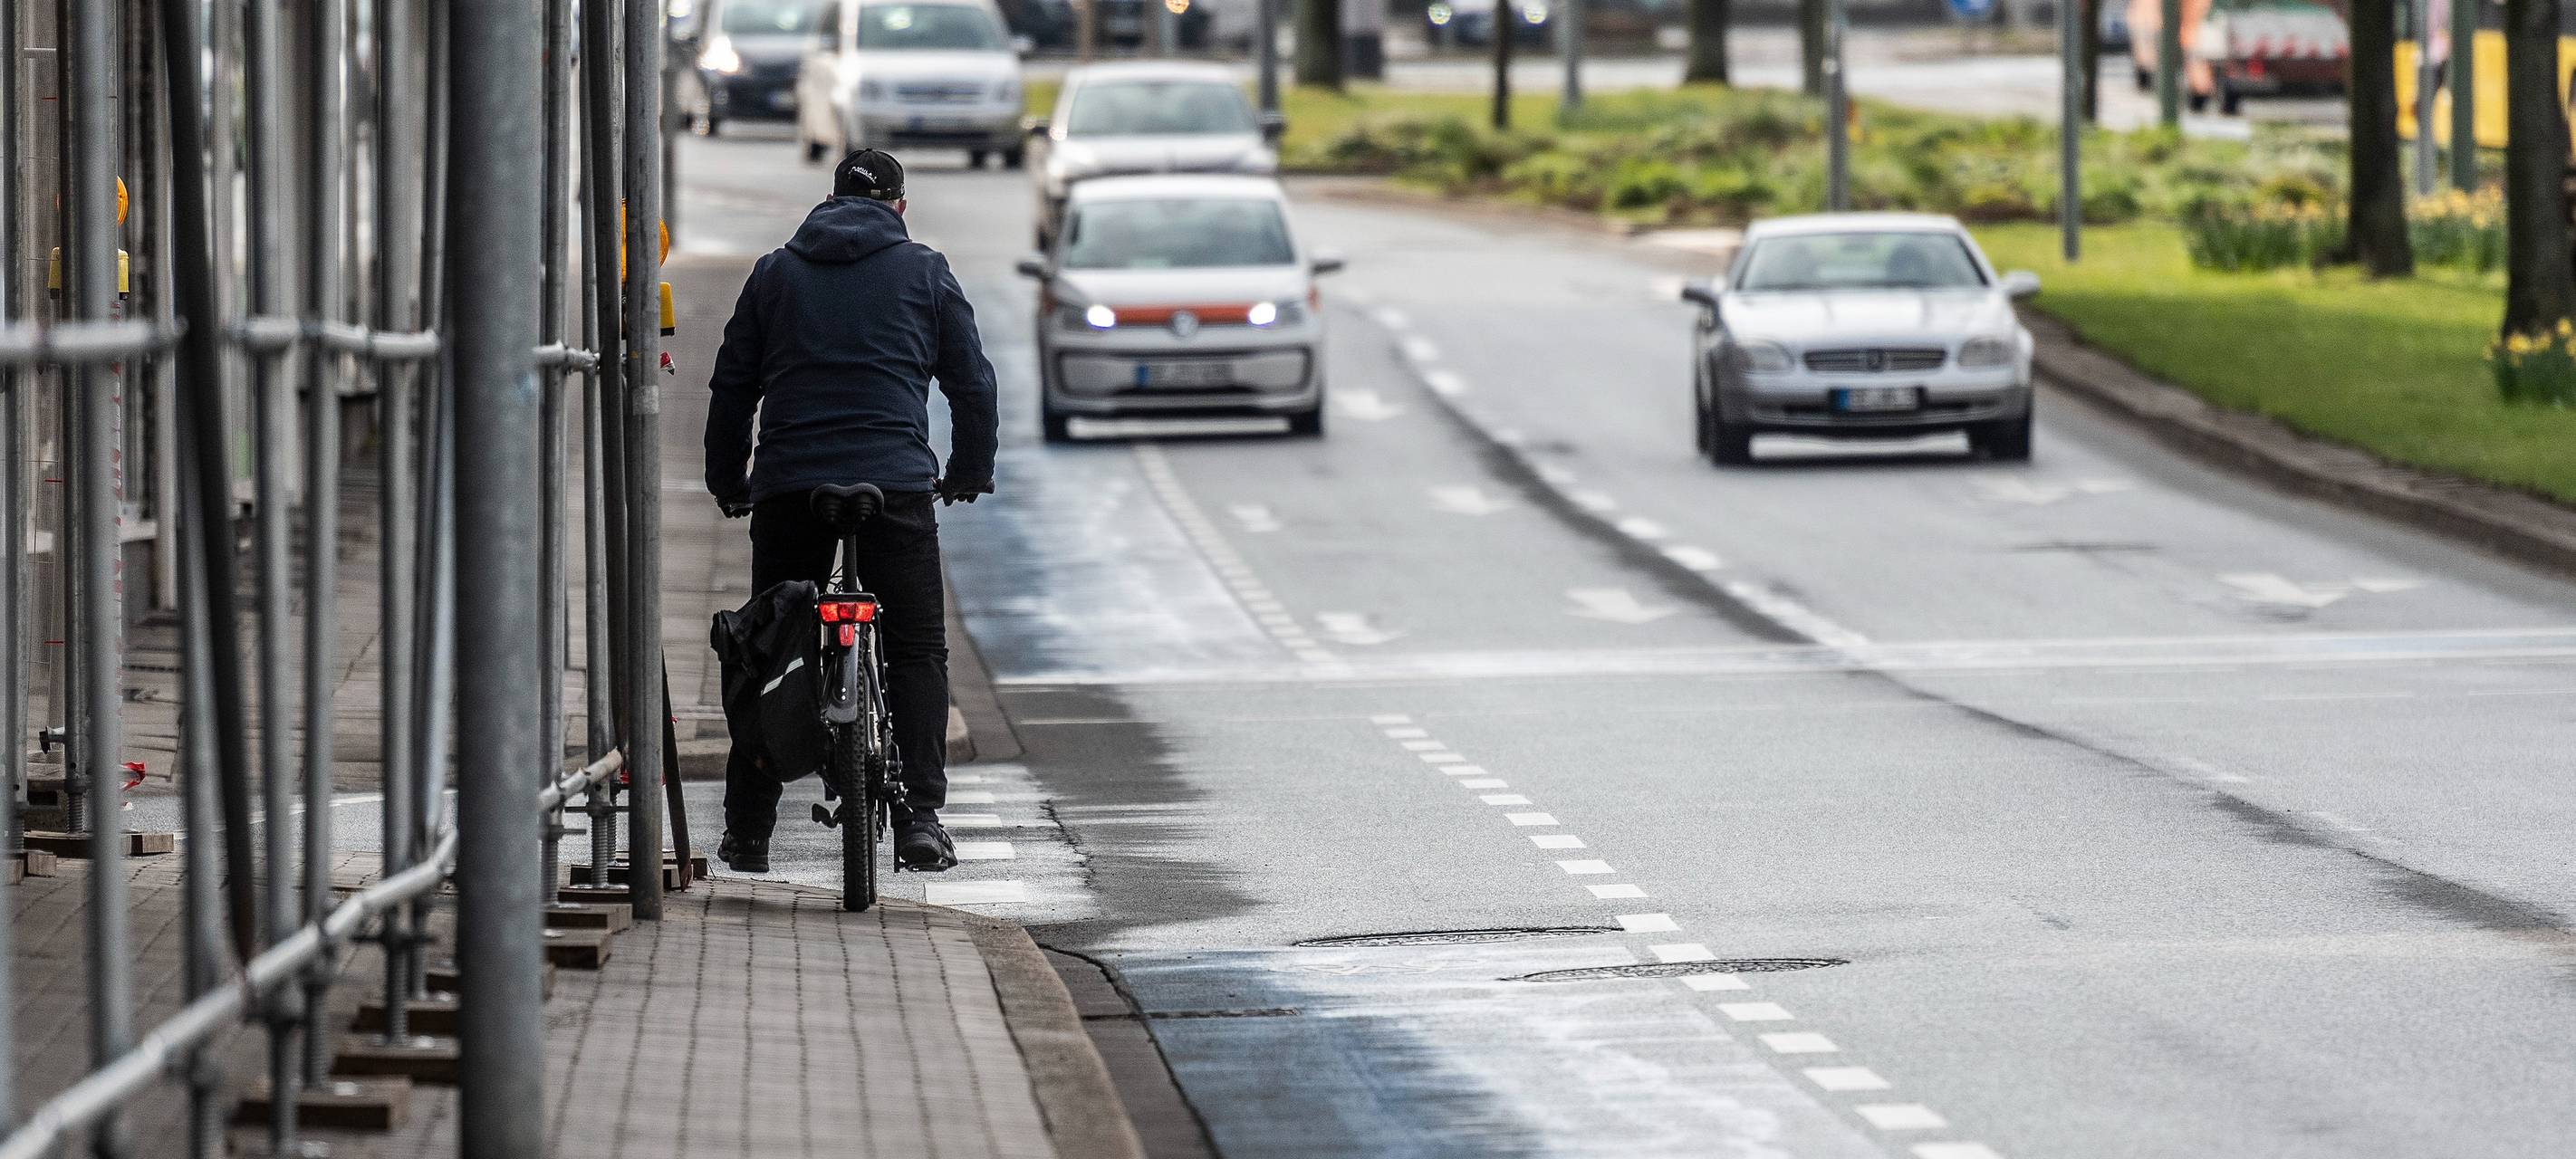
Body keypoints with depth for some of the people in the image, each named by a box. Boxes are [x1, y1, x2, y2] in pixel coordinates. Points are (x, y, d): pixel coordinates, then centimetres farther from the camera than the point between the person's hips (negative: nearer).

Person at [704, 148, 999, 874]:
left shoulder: (774, 274, 15)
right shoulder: (925, 273, 10)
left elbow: (731, 389, 16)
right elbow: (973, 384, 10)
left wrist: (727, 483, 26)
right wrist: (969, 474, 24)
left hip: (788, 487, 2)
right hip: (896, 483, -2)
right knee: (917, 651, 5)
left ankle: (747, 833, 7)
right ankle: (919, 820, -6)